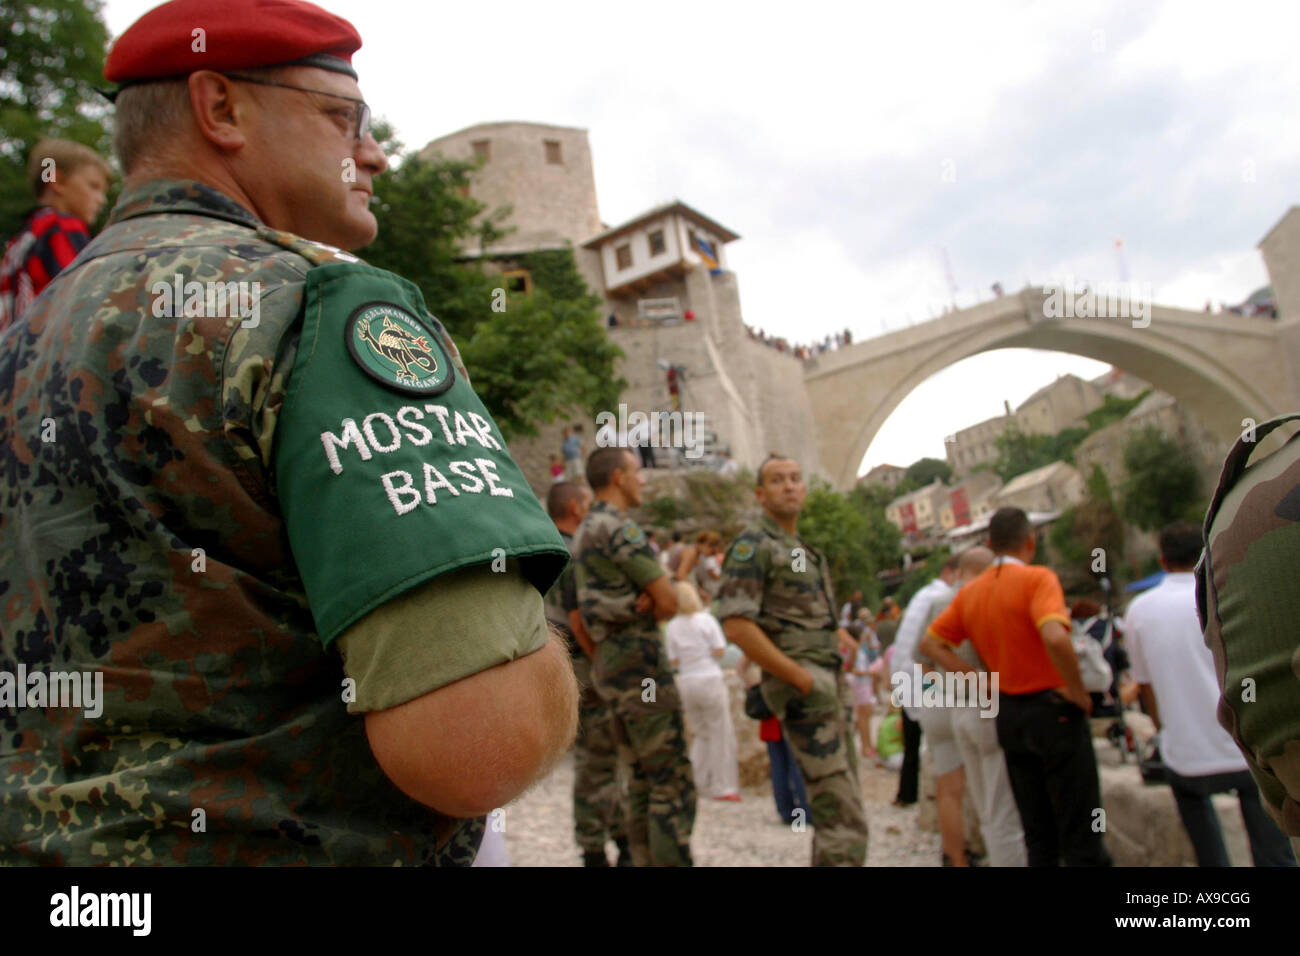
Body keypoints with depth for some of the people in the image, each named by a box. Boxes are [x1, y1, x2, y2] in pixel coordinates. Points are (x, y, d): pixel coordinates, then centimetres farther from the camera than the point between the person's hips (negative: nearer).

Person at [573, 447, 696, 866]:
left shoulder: (585, 531, 18)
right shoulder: (619, 527, -13)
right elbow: (669, 603, -15)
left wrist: (644, 601, -5)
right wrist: (649, 609, 6)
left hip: (608, 659, 10)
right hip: (639, 658, -10)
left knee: (643, 783, 13)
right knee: (674, 783, -8)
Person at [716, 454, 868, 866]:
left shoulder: (807, 551, 21)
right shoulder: (753, 544, -7)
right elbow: (736, 626, -17)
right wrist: (804, 680, -17)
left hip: (830, 680, 9)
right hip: (799, 682, -9)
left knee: (838, 810, 12)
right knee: (844, 818, -12)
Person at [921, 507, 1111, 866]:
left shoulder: (970, 592, 7)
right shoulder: (1037, 578, -14)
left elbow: (929, 643, 10)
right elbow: (1055, 638, -30)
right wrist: (1078, 691, -15)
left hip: (1008, 713, 6)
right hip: (1053, 711, -6)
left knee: (1038, 836, 14)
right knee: (1082, 837, 2)